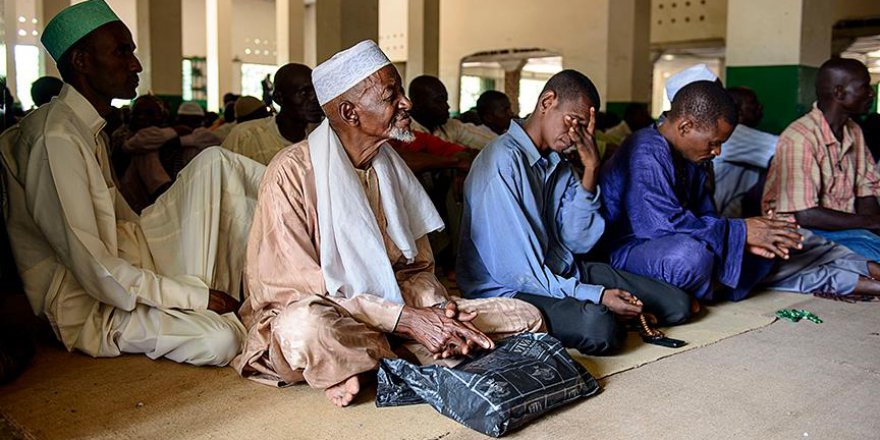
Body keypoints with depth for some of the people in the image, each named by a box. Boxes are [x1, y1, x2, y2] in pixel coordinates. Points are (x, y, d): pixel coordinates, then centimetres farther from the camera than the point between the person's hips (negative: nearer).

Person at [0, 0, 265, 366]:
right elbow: (94, 271, -26)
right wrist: (197, 295, -21)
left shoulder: (89, 129, 10)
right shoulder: (56, 139, -22)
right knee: (220, 339, -34)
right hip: (89, 306, -9)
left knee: (214, 162, -2)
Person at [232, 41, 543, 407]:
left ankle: (374, 370, -13)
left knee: (525, 316, -7)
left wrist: (438, 308, -13)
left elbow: (416, 268, 11)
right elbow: (298, 286, -18)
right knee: (307, 324, -44)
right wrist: (406, 319, -24)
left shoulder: (392, 168, 9)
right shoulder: (293, 171, -13)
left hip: (394, 318, 7)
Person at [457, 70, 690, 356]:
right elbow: (517, 270, -22)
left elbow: (578, 241, 1)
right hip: (509, 289, -8)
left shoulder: (558, 165, 9)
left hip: (563, 272, 9)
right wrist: (596, 296, -21)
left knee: (677, 305, 3)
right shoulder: (502, 163, -18)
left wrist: (590, 170, -7)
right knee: (599, 326, -37)